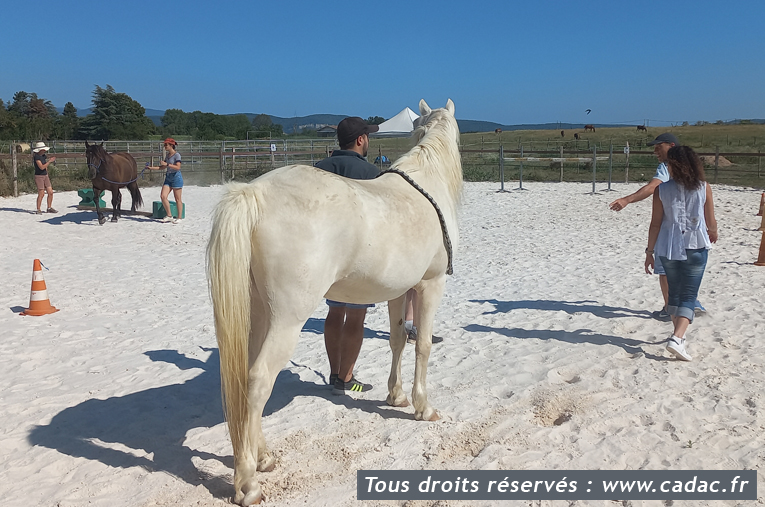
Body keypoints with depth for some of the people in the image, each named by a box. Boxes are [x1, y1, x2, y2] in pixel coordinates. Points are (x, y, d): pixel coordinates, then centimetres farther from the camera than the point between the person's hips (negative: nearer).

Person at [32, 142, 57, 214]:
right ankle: (38, 210, 2)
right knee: (41, 194, -8)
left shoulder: (44, 156, 9)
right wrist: (50, 161, -19)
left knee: (50, 192, 4)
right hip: (39, 176, -8)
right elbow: (41, 167, -22)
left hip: (45, 176, 8)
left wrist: (47, 176, 19)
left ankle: (49, 208, 15)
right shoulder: (36, 157, -15)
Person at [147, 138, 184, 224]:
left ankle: (179, 217, 10)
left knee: (177, 199, 0)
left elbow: (178, 167, -21)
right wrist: (151, 167, 13)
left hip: (176, 178, -8)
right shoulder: (167, 155, 13)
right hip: (168, 178, 8)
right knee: (163, 196, -3)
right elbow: (162, 167, 20)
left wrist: (167, 164, -23)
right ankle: (169, 215, 7)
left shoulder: (177, 155, -10)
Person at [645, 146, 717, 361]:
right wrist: (713, 233, 28)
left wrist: (650, 251, 3)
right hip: (696, 247, -1)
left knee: (674, 292, 19)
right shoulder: (704, 188, -2)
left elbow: (655, 223, -4)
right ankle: (677, 338, -16)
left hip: (669, 248, 1)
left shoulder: (662, 190, -4)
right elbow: (711, 222, 5)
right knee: (689, 295, 2)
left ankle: (679, 333, 32)